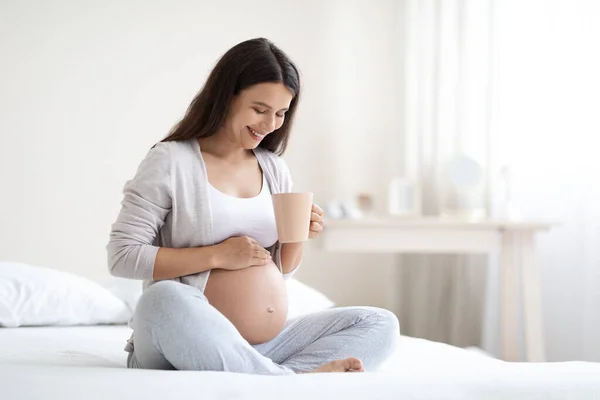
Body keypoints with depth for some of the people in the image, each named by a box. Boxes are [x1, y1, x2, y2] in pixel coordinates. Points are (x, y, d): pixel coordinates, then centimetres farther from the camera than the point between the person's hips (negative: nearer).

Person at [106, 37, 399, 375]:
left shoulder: (274, 169, 13)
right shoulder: (171, 161, -5)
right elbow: (122, 256, -11)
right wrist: (217, 255, -14)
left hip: (267, 346, 6)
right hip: (191, 345, -6)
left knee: (381, 324, -7)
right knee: (164, 298, -38)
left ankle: (272, 377, -28)